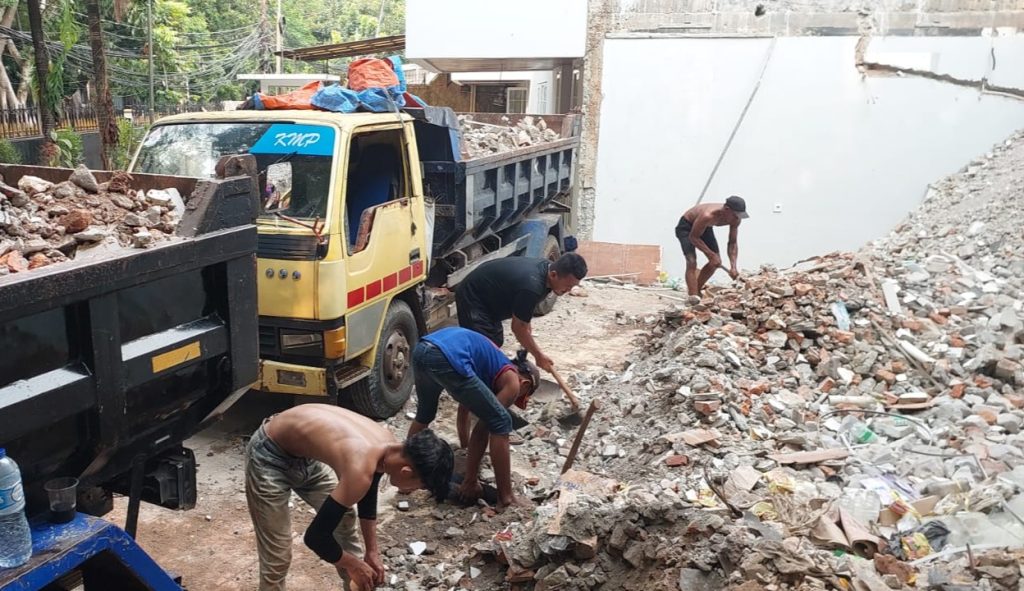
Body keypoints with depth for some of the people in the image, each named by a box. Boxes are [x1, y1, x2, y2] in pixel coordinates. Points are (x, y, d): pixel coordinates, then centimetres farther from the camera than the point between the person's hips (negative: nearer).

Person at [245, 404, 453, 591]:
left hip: (305, 454, 8)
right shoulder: (359, 471, -37)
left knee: (344, 521, 15)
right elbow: (315, 537, -27)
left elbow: (368, 496, 9)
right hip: (269, 456, -8)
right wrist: (353, 565, -10)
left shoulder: (387, 444, -11)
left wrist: (372, 552, 11)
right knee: (278, 555, -4)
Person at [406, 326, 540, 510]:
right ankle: (506, 498, 9)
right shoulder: (512, 381, 13)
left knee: (425, 414, 37)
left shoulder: (495, 364, 35)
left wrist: (465, 447, 50)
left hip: (422, 349, 9)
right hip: (446, 358, -9)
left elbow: (464, 408, 41)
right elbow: (483, 428, 10)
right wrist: (471, 481, 16)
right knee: (500, 422, 4)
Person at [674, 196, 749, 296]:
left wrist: (733, 266, -24)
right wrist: (711, 255, -31)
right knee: (691, 262, -22)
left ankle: (696, 290, 19)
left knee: (716, 262, 2)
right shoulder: (708, 216, -42)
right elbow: (693, 237, -30)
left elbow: (733, 243, -12)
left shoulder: (735, 220, -22)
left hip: (704, 227, 7)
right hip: (686, 226, -7)